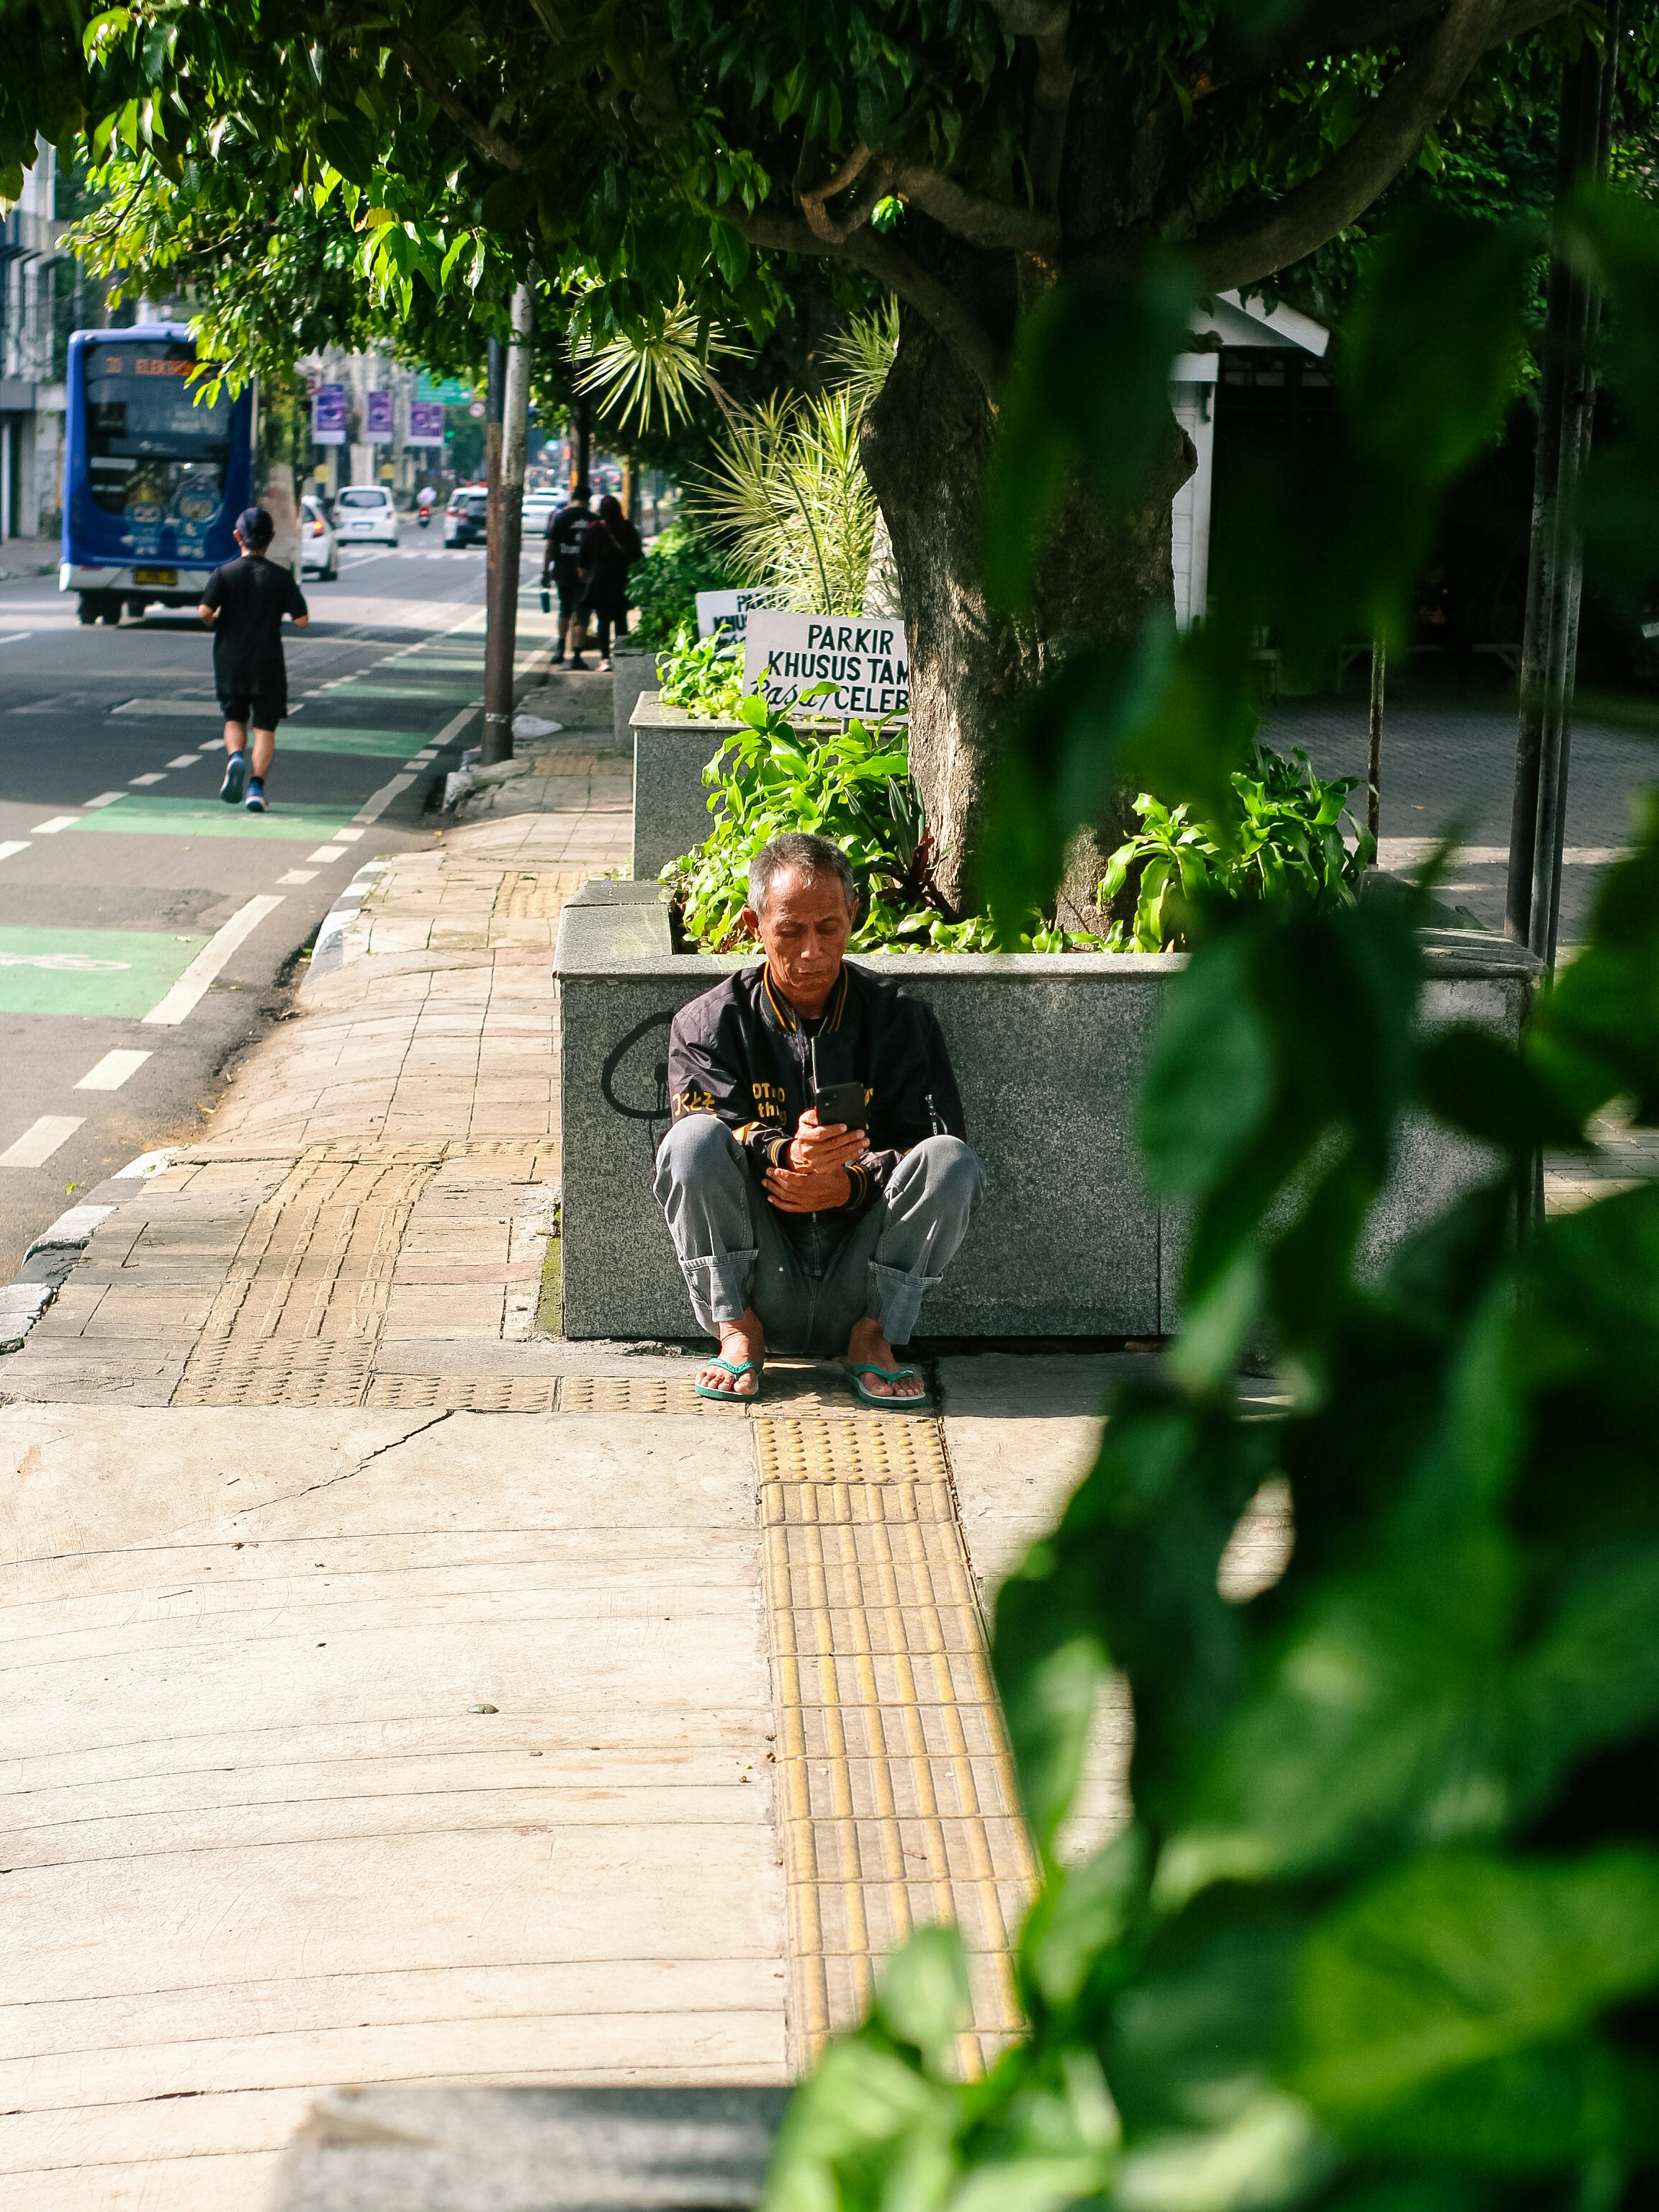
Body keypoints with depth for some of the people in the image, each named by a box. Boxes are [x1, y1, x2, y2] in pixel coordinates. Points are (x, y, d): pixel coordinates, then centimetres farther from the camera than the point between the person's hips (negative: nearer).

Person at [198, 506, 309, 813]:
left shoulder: (224, 574, -5)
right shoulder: (281, 577, -5)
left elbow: (204, 611, -16)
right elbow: (302, 620, -8)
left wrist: (212, 621, 6)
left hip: (229, 661, 1)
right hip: (267, 664, -1)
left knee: (234, 719, 18)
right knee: (265, 727, 7)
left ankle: (236, 758, -12)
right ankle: (256, 788, -5)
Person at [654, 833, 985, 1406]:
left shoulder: (898, 1019, 6)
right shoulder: (709, 1024, 4)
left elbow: (930, 1143, -2)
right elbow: (717, 1137, -11)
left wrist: (850, 1183, -23)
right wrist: (788, 1155, -34)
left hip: (859, 1286, 1)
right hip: (757, 1286, -1)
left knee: (951, 1161, -23)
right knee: (693, 1138, -24)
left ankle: (873, 1335, -9)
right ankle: (738, 1330, -12)